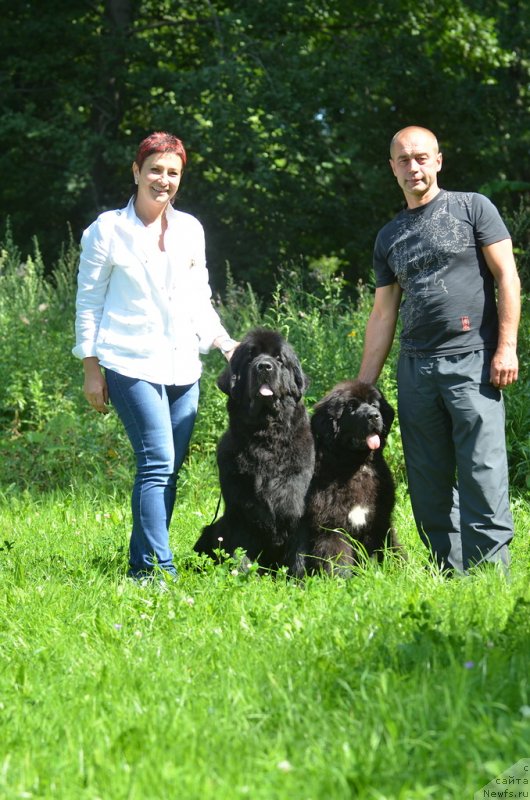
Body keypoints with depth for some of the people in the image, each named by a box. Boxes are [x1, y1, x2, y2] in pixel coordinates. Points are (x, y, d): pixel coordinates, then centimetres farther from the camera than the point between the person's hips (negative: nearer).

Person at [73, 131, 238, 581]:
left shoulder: (190, 229, 13)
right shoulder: (108, 230, 0)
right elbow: (89, 302, 2)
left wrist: (222, 340, 4)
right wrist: (91, 368, -2)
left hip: (182, 367, 5)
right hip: (131, 364, -5)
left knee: (168, 470, 3)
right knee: (158, 462, -17)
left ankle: (142, 567, 11)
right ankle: (158, 568, -18)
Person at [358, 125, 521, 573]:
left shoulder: (472, 208, 5)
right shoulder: (390, 237, 18)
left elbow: (506, 276, -1)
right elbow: (383, 314, 19)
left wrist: (506, 347, -11)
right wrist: (363, 388, 14)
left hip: (472, 360, -5)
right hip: (416, 367, 5)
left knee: (483, 472, -11)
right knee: (428, 484, 5)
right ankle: (449, 574, 10)